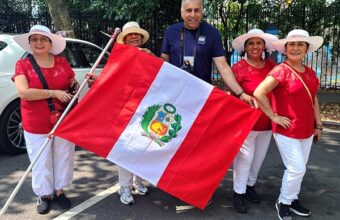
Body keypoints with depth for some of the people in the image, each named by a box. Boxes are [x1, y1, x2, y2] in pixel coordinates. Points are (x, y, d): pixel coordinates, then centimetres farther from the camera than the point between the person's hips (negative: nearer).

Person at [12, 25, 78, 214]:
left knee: (63, 157, 13)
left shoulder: (62, 62, 5)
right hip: (36, 124, -2)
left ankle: (59, 191, 31)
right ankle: (44, 194, 27)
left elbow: (74, 84, 14)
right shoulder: (23, 65, -4)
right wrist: (54, 93, -22)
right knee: (41, 161, 8)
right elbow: (24, 92, -18)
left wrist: (77, 86, -11)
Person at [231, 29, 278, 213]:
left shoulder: (272, 66, 2)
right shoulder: (239, 67, -11)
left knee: (259, 157, 17)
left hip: (266, 122, 5)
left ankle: (250, 185, 37)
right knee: (245, 157, 2)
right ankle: (239, 193, 18)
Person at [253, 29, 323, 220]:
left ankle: (293, 198, 33)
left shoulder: (310, 73, 8)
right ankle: (283, 202, 18)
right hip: (287, 130, -7)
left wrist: (318, 124, 15)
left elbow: (314, 100, 18)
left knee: (299, 168, 15)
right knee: (297, 168, -3)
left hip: (306, 130, 7)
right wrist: (274, 117, -17)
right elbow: (259, 93, -21)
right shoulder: (281, 71, -14)